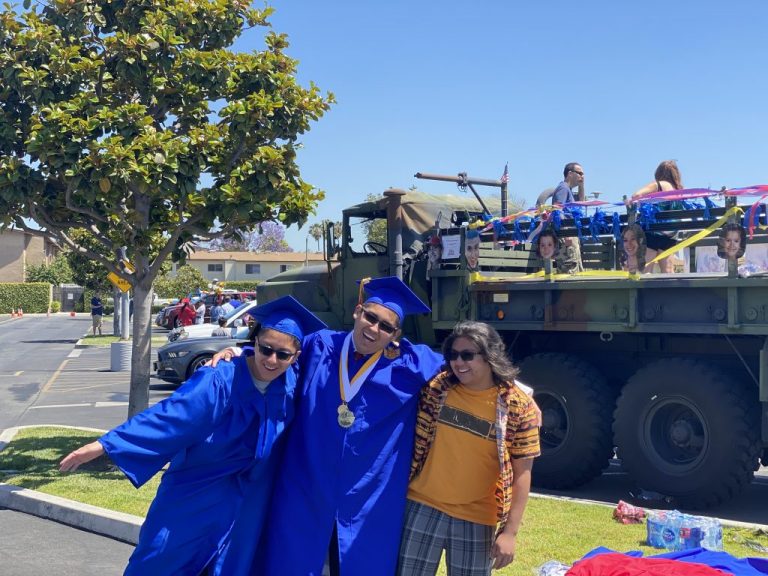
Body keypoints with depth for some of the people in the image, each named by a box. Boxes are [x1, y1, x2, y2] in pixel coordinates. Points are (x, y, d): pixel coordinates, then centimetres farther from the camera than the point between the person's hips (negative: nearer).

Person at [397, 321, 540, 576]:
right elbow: (415, 439, 9)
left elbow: (522, 473, -5)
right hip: (423, 509, 2)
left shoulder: (518, 405, -8)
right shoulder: (437, 388, -3)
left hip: (476, 520, -2)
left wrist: (510, 531, -8)